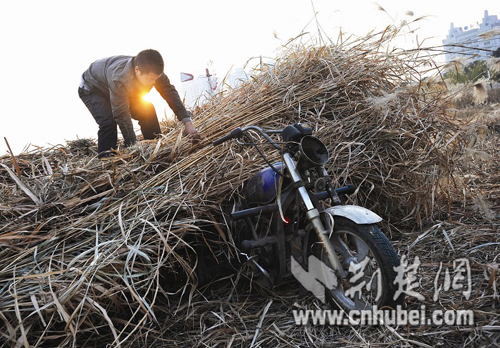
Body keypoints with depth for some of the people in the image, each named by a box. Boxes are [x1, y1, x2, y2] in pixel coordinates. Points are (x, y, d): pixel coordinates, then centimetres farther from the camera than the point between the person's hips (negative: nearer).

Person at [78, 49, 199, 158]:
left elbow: (170, 93, -20)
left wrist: (187, 122, -26)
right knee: (108, 122, -29)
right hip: (92, 89, -6)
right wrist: (133, 146, -42)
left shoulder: (152, 71, -28)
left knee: (147, 111, -9)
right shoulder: (119, 78, -46)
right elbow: (122, 115, -42)